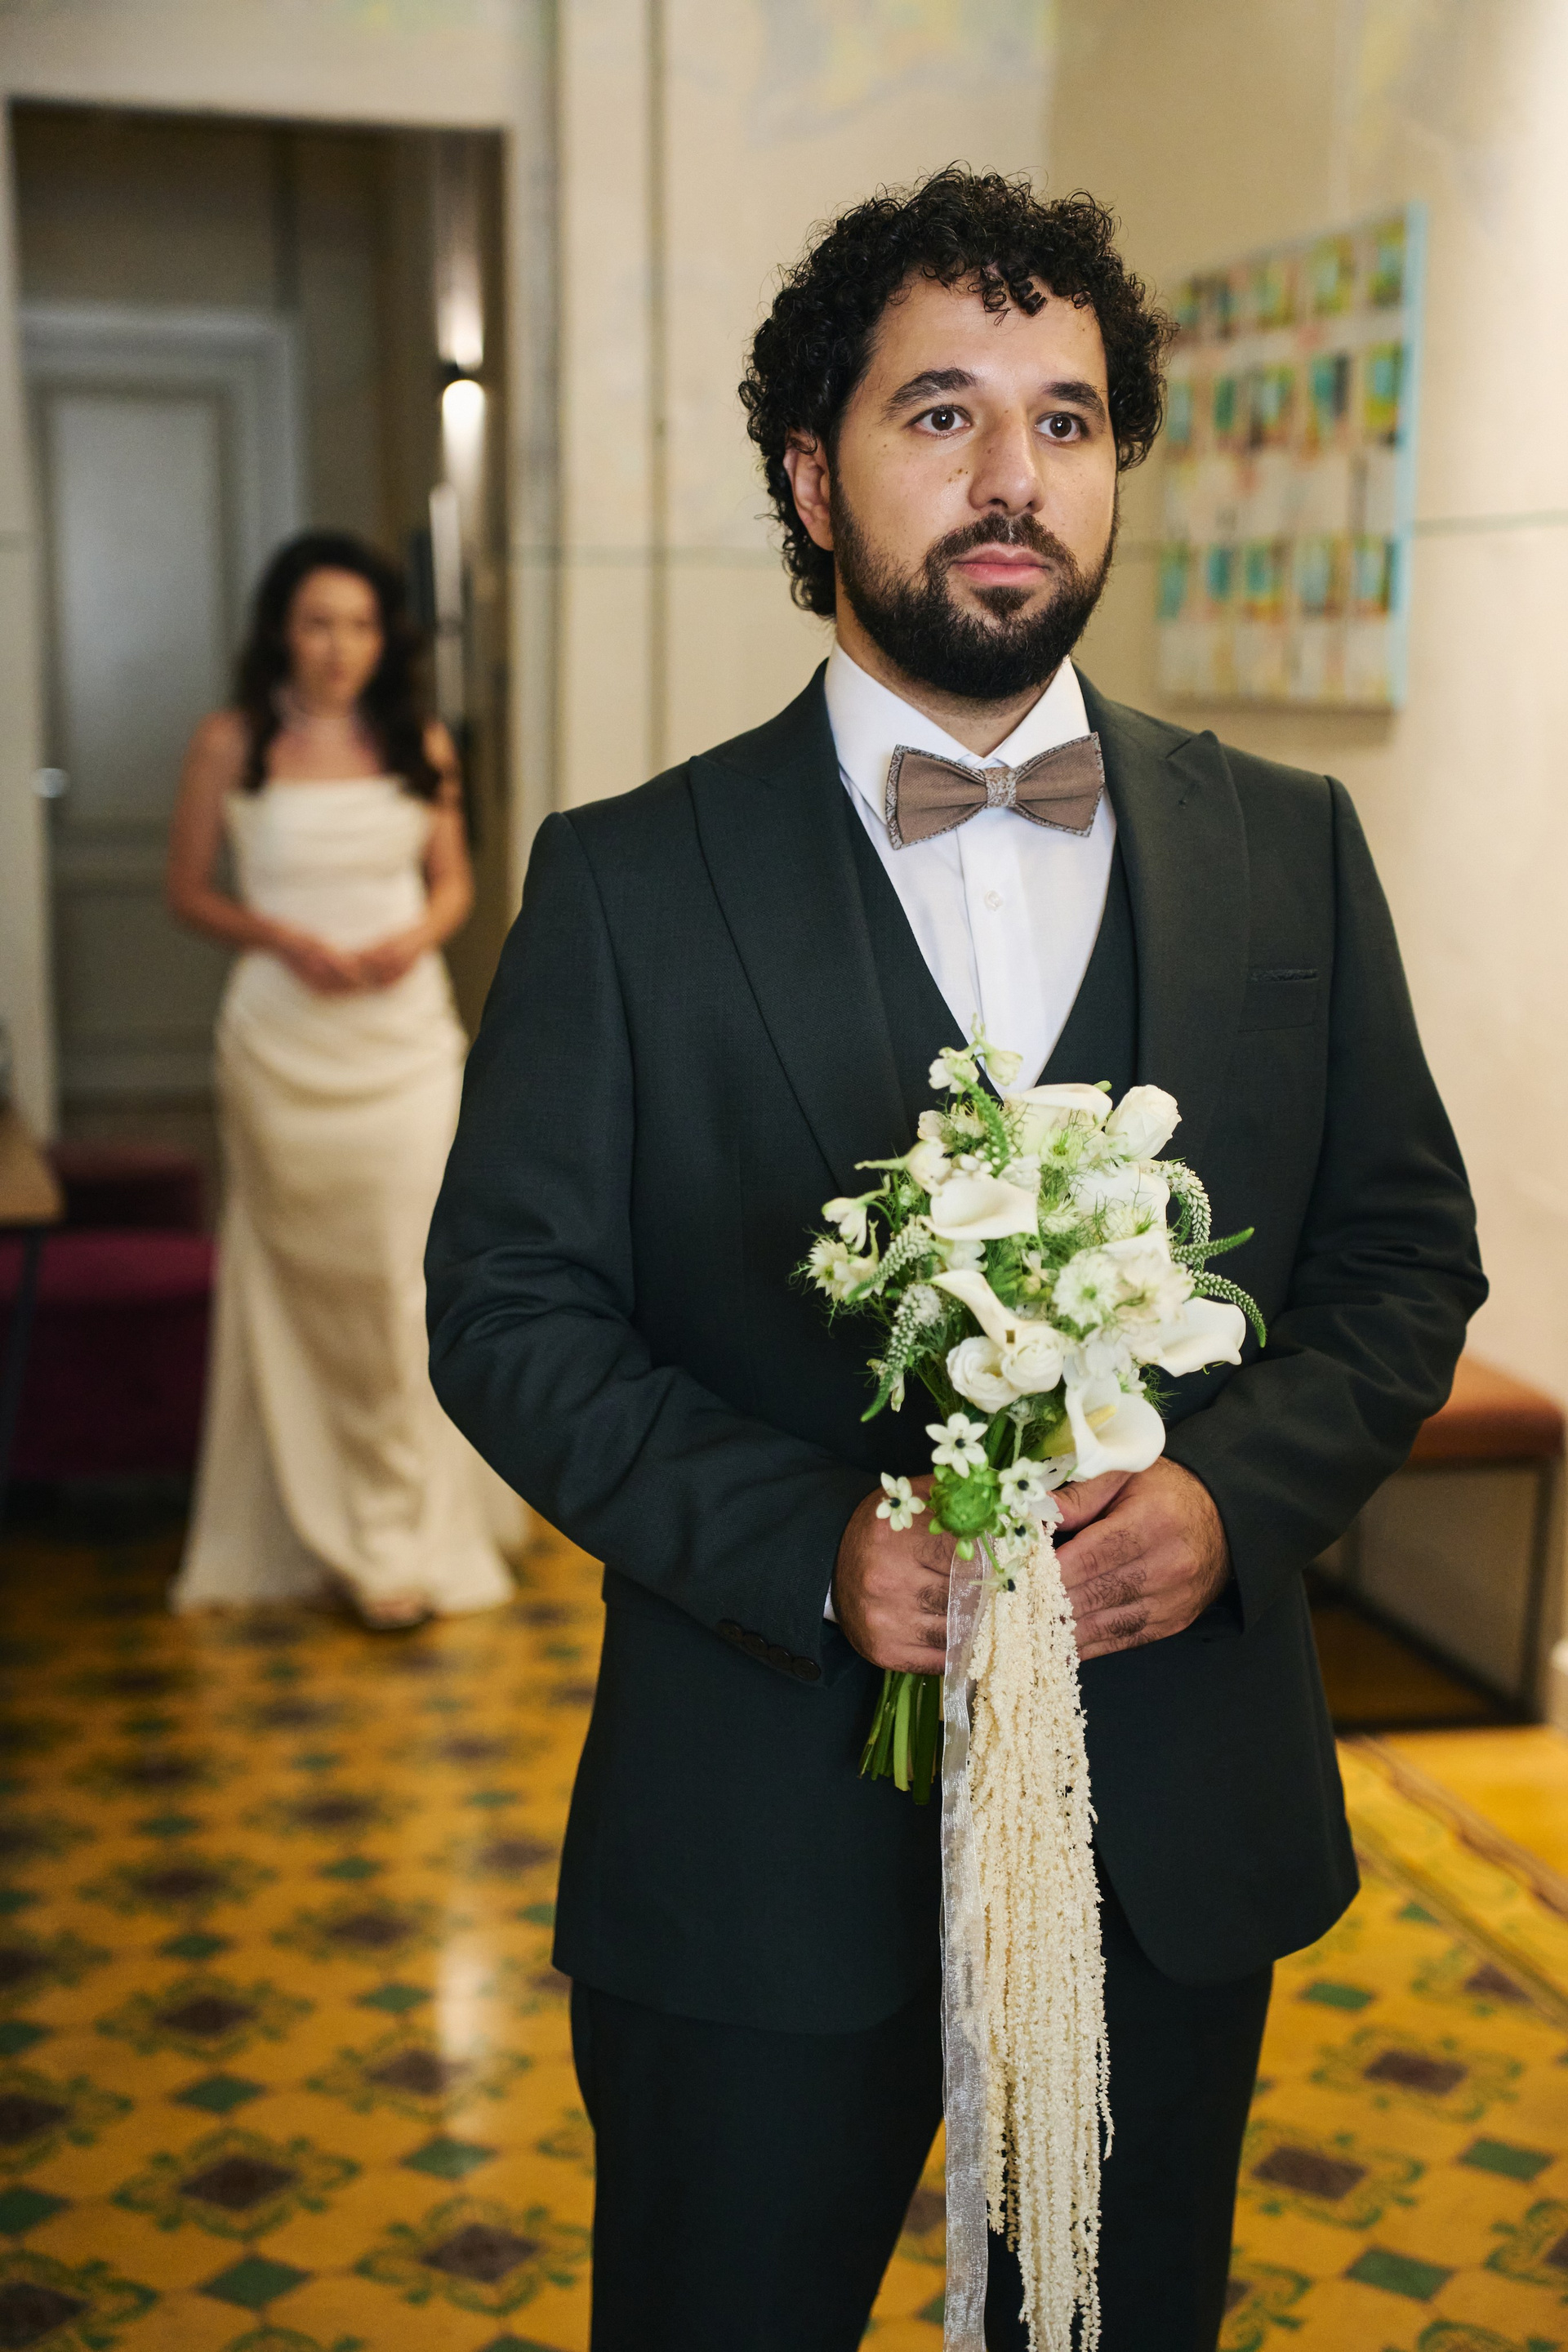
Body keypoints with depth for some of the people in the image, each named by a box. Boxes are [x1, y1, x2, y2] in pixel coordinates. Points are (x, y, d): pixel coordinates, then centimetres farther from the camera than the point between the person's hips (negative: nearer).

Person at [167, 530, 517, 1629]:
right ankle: (314, 1524, 20)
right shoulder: (232, 744, 0)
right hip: (283, 1036, -1)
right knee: (297, 1277, 4)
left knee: (400, 1275, -4)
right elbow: (191, 890, 4)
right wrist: (284, 939, -12)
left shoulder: (420, 745, 5)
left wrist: (418, 936, -8)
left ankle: (402, 1536, 4)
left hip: (404, 1033, 1)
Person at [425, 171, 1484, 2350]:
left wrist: (1233, 1493, -14)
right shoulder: (626, 881, -5)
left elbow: (1408, 1250, 5)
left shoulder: (1291, 852, 2)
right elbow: (510, 1306, -6)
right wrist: (809, 1543, -20)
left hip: (1182, 1842, 3)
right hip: (761, 1844, -2)